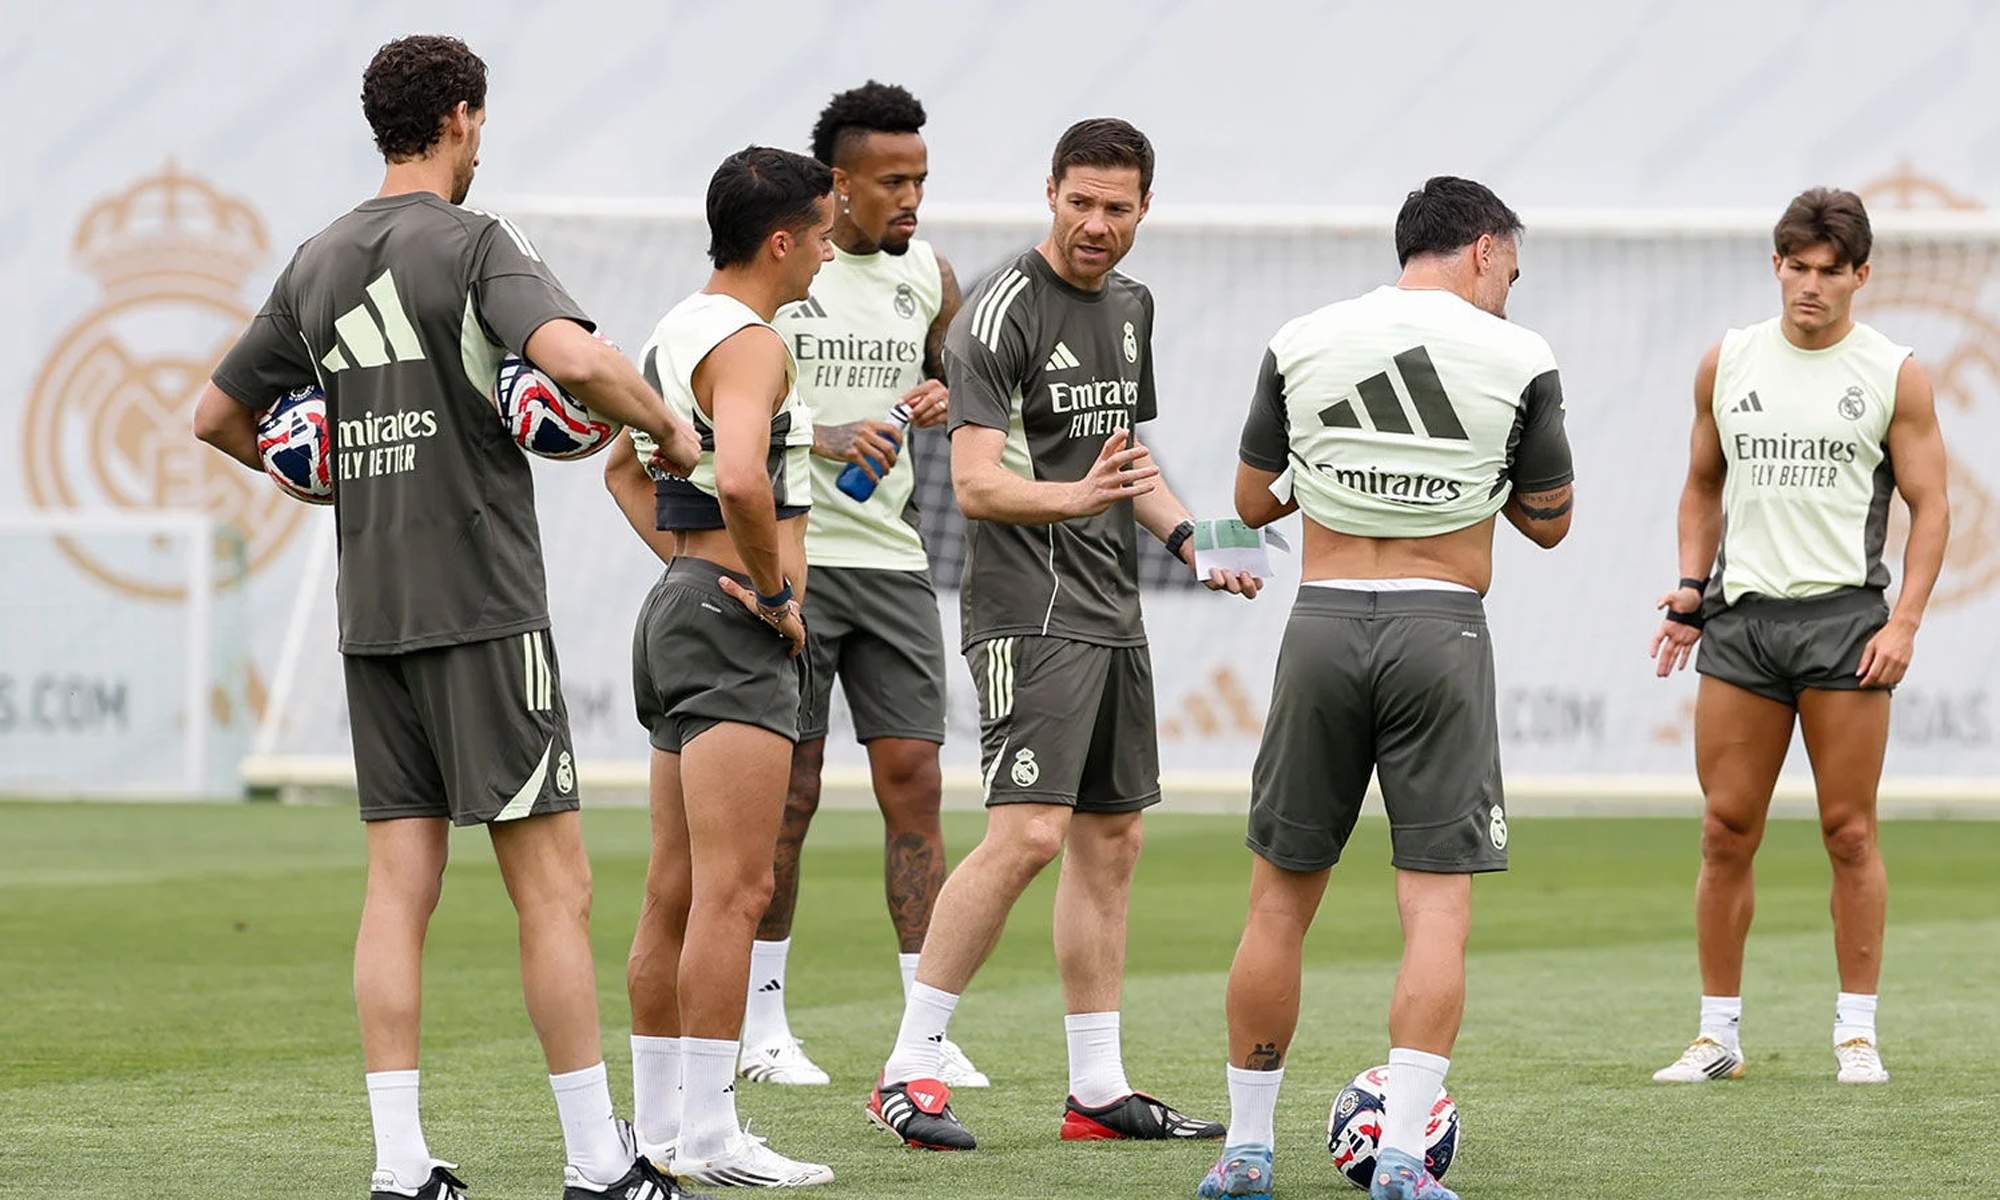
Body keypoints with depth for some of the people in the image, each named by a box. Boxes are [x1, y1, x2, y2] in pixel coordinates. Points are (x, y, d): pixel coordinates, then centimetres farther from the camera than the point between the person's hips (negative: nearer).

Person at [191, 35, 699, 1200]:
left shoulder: (319, 261, 12)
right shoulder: (476, 244, -8)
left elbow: (219, 416, 21)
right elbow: (575, 357, -26)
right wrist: (668, 424, -9)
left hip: (371, 617, 6)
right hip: (483, 609, -6)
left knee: (400, 884, 5)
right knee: (555, 885, -2)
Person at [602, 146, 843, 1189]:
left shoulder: (679, 331, 17)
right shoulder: (749, 341, -14)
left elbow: (626, 467, 30)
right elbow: (740, 478, -31)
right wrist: (773, 589, -17)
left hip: (684, 599, 11)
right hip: (735, 623, -11)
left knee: (677, 892, 13)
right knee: (732, 893, -11)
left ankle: (658, 1124, 18)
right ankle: (708, 1140, -13)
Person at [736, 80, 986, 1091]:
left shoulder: (929, 277, 9)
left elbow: (955, 380, 24)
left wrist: (943, 400, 1)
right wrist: (823, 438, -21)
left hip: (893, 561, 4)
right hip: (788, 556, -4)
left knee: (913, 780, -2)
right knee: (787, 790, 0)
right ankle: (762, 1025, 11)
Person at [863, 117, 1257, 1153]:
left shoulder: (1130, 306, 15)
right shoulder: (1004, 311, -12)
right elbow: (976, 483, -19)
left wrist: (1188, 537, 13)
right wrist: (1075, 497, -35)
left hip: (1113, 609, 9)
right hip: (1031, 610, -9)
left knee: (1111, 838, 9)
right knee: (1028, 832, -18)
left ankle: (1098, 1089, 15)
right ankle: (907, 1072, -12)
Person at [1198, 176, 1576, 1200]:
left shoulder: (1299, 345, 5)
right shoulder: (1518, 358, -1)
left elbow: (1253, 503, 14)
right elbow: (1549, 522, 9)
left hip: (1324, 619, 2)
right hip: (1442, 628, -2)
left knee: (1281, 896, 11)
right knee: (1438, 904, -1)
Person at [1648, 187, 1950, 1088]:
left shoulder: (1894, 376, 1)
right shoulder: (1726, 364, 10)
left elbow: (1929, 505, 0)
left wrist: (1905, 621, -11)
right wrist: (1691, 588, 8)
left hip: (1842, 615, -3)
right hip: (1741, 613, 3)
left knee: (1849, 833, -1)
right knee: (1726, 832, 2)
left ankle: (1857, 1031, 7)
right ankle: (1719, 1035, 8)